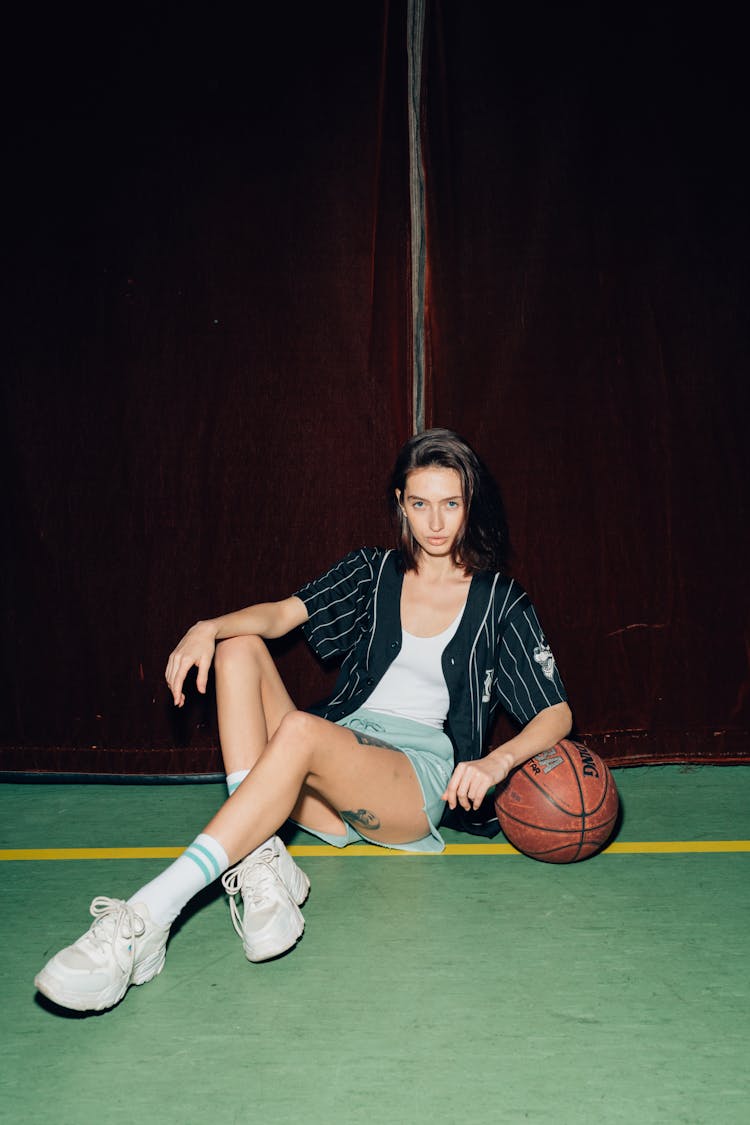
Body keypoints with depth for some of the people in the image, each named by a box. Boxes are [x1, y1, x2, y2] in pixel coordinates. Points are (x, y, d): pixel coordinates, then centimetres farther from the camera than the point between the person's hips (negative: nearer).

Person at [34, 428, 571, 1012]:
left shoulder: (501, 602, 5)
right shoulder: (373, 571, 13)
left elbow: (557, 711, 1)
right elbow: (284, 613, -3)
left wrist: (498, 761, -20)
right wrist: (208, 628, -24)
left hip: (422, 775, -4)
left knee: (301, 729, -35)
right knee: (239, 648, -15)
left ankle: (147, 918, -40)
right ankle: (261, 864, -31)